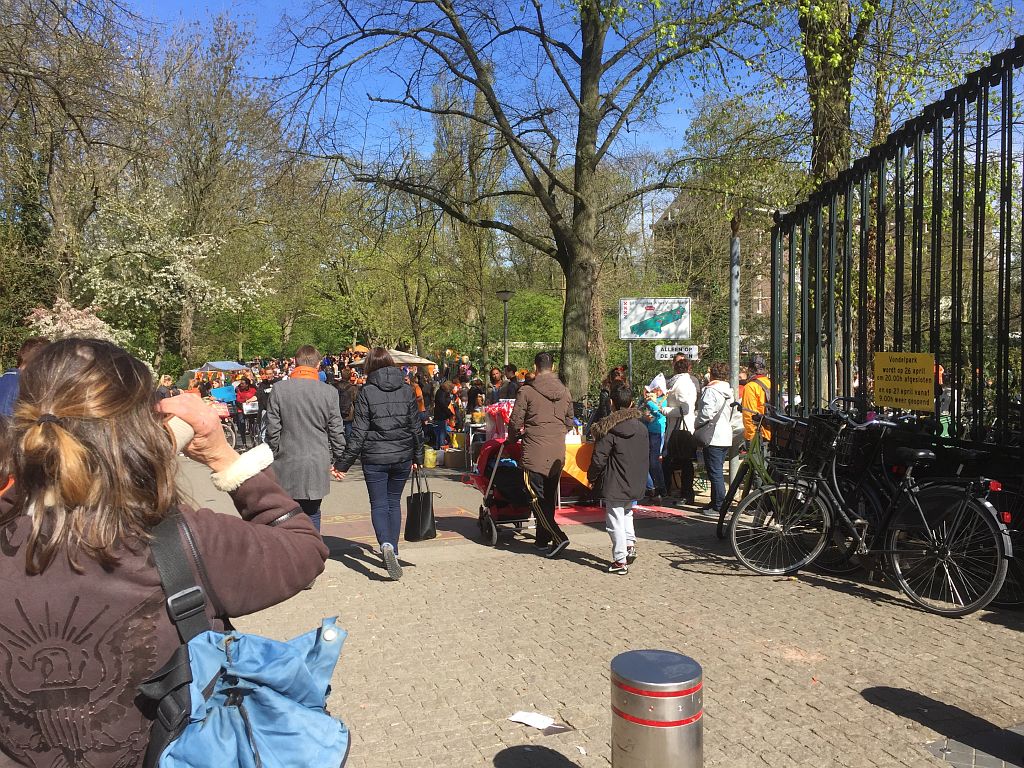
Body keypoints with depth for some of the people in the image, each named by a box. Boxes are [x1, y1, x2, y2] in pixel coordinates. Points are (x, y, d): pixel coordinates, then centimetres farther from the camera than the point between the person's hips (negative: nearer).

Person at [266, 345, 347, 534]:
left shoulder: (279, 389, -6)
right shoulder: (329, 392, -4)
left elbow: (272, 430, -3)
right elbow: (337, 431, 0)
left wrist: (273, 457, 11)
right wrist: (337, 460, 12)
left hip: (287, 465, 0)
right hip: (317, 467, 1)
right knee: (312, 514, 11)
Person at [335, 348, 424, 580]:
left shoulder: (367, 392, -7)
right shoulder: (406, 389, 3)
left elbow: (359, 432, -10)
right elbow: (416, 426, 7)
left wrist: (344, 463, -4)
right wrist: (418, 456, 18)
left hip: (375, 458, -3)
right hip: (402, 456, 3)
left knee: (379, 504, 3)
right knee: (394, 502, 17)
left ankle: (386, 545, -20)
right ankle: (393, 551, 21)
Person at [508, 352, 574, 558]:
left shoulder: (527, 391, -8)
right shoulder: (565, 392, 8)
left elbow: (515, 422, -5)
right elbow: (569, 422, 17)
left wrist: (513, 438, 15)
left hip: (535, 452, -5)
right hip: (558, 453, 5)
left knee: (537, 498, -1)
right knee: (549, 498, 15)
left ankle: (558, 537, -14)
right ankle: (543, 539, 23)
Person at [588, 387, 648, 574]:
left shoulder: (609, 428, -14)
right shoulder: (642, 427, 3)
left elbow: (599, 458, -13)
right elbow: (644, 456, 10)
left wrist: (592, 476, 3)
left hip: (614, 484, -6)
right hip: (635, 483, 6)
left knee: (615, 520, 1)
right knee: (627, 513, 28)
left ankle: (620, 560, 4)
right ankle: (630, 543, 15)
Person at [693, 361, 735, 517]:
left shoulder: (711, 391, -14)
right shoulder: (729, 392, 14)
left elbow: (707, 413, -22)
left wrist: (697, 426, -8)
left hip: (713, 438, -9)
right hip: (726, 437, 9)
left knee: (715, 473, -5)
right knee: (717, 472, 17)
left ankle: (719, 507, -3)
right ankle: (716, 502, 23)